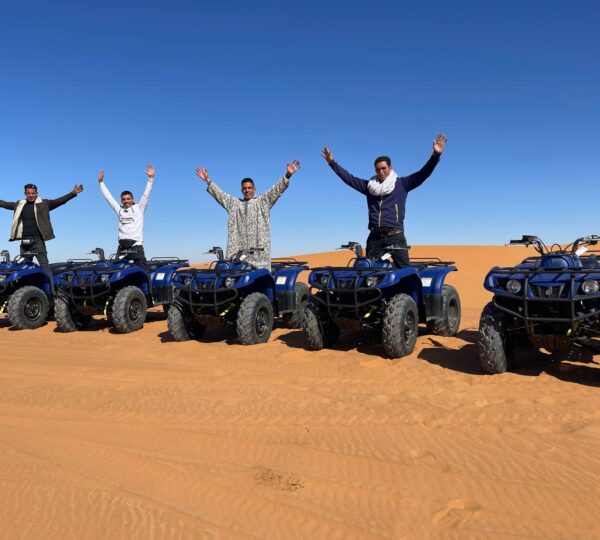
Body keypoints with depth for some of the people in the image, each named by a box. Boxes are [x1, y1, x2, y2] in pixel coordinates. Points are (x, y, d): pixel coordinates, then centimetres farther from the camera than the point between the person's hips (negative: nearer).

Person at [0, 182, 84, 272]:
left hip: (37, 240, -4)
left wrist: (73, 193, -19)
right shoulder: (19, 205, 14)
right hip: (24, 240, 4)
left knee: (44, 265, -9)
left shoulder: (44, 204, 2)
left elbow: (59, 201, -7)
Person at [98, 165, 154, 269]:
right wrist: (101, 182, 27)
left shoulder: (139, 208, 9)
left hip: (136, 245, -4)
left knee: (143, 270, -8)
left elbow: (146, 194, 3)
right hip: (122, 246, 4)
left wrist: (150, 178, -5)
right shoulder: (119, 210, 18)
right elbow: (108, 197, 23)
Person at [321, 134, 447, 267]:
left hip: (395, 236, -3)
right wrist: (332, 162, 12)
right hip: (374, 237, 3)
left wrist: (436, 155, -15)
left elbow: (423, 174, -2)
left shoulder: (402, 184, 7)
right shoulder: (369, 185, 15)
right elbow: (348, 178, 16)